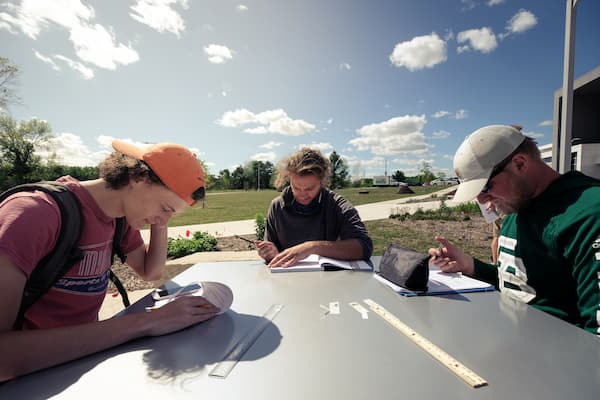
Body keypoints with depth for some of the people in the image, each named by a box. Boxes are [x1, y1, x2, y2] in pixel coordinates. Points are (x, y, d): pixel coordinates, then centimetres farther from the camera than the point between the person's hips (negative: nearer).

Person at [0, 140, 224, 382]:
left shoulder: (122, 216, -3)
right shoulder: (34, 212, -25)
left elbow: (151, 272, 7)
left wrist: (160, 221, -7)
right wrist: (144, 322, -36)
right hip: (28, 375, -5)